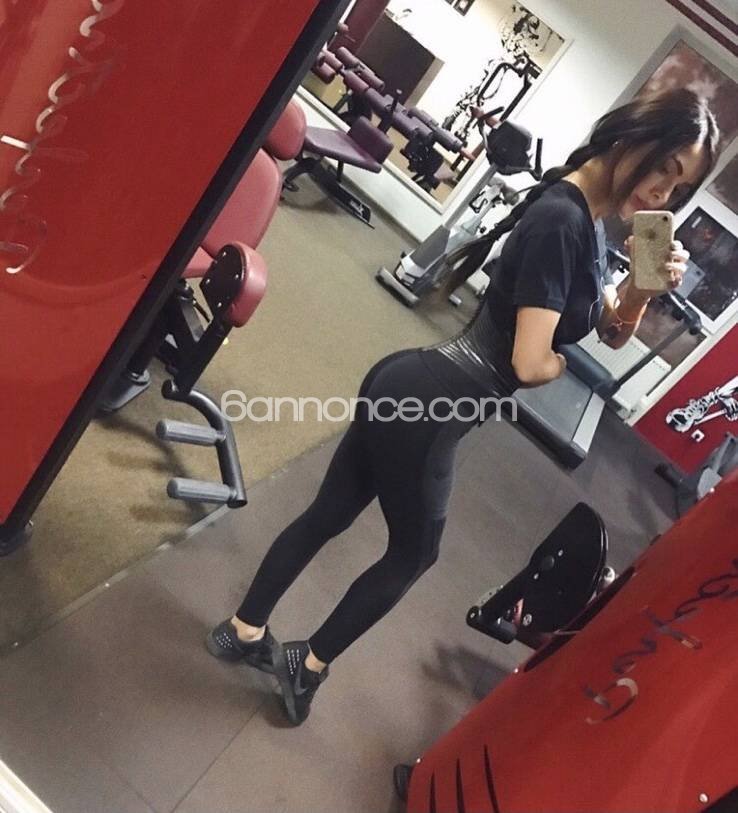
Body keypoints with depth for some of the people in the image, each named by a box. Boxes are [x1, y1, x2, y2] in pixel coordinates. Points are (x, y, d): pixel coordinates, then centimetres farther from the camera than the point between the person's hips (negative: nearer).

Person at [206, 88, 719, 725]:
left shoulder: (582, 220, 12)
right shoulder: (563, 221, -19)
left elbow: (615, 330, 19)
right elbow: (530, 363, -23)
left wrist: (646, 284, -2)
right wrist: (564, 361, 0)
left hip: (411, 388, 9)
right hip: (426, 406, -9)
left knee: (329, 515, 19)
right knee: (414, 552, 14)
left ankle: (244, 631, 39)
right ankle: (309, 664, 34)